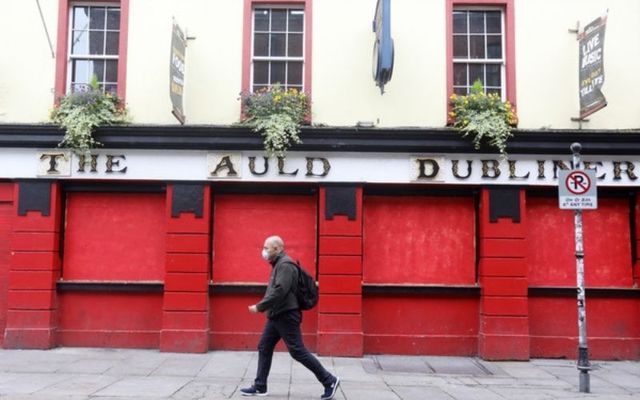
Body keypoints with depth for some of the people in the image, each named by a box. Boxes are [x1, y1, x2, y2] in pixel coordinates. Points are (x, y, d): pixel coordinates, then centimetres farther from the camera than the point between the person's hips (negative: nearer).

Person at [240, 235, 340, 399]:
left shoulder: (285, 265, -17)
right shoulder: (278, 264, 15)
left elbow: (279, 291, -27)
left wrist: (259, 307, -22)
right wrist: (263, 307, 11)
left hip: (286, 316, -10)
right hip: (276, 316, 10)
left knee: (298, 351, -7)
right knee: (264, 348, 11)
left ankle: (329, 381, 1)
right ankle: (259, 386, 19)